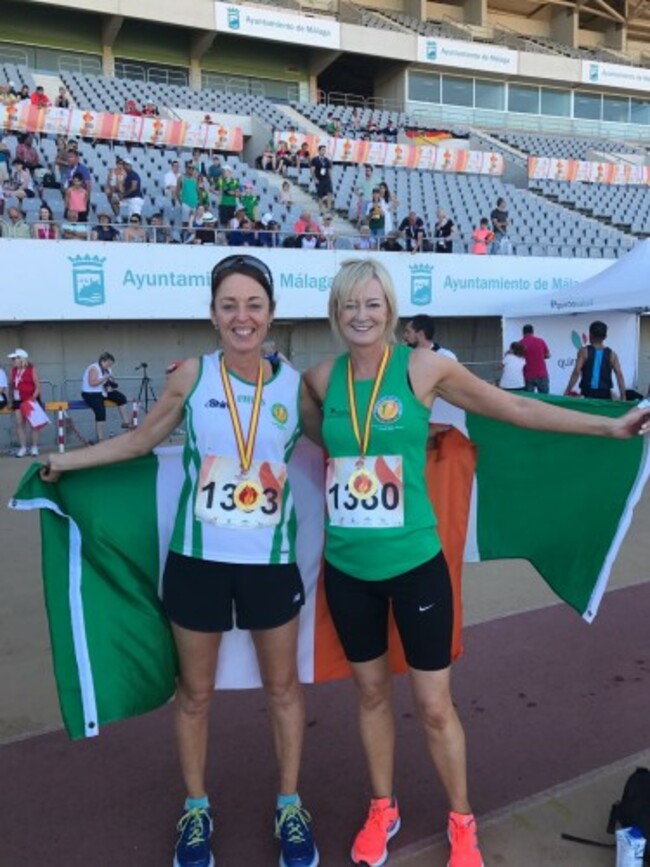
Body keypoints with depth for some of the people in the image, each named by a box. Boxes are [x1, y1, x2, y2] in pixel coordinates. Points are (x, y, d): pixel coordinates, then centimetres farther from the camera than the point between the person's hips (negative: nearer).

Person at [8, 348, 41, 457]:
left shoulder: (32, 369, -6)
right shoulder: (13, 371, 9)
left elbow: (38, 386, -8)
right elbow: (11, 386, 15)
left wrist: (33, 397, -18)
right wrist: (11, 398, 7)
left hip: (30, 400, -5)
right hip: (18, 400, 5)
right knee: (19, 423, 0)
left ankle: (34, 447, 8)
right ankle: (23, 448, 5)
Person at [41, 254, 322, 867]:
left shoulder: (293, 384, -5)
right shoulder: (193, 375, -7)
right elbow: (140, 440, 6)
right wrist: (64, 461, 11)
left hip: (271, 562, 1)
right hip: (198, 559, 0)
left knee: (282, 686, 15)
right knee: (195, 691, 15)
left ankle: (289, 806, 38)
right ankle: (196, 809, 39)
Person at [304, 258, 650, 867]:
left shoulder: (421, 367, -9)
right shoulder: (322, 378, -1)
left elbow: (513, 408, -5)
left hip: (414, 563, -3)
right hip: (347, 568, 3)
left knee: (435, 706, 9)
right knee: (370, 691, 19)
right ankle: (383, 810, 42)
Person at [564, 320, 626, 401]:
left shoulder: (584, 351, 0)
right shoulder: (612, 354, 7)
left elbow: (576, 372, -10)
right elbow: (619, 375, 0)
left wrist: (567, 392, -9)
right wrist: (622, 397, 1)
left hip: (587, 393, -2)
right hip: (605, 394, 2)